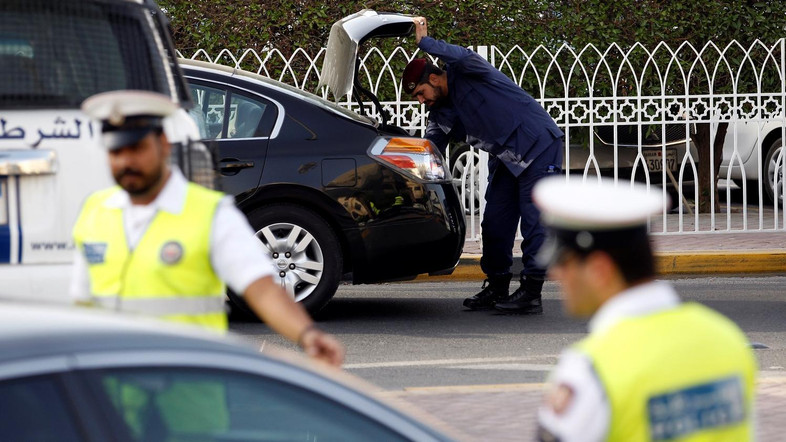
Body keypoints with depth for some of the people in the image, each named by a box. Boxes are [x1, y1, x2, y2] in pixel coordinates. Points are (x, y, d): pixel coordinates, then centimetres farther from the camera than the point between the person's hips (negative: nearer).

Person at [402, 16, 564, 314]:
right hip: (505, 160, 9)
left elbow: (464, 57, -37)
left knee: (534, 221, -11)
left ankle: (531, 293, -13)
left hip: (538, 146, -9)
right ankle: (497, 287, 16)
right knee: (494, 223, 6)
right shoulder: (442, 112, 7)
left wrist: (424, 41, -31)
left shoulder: (467, 76, -14)